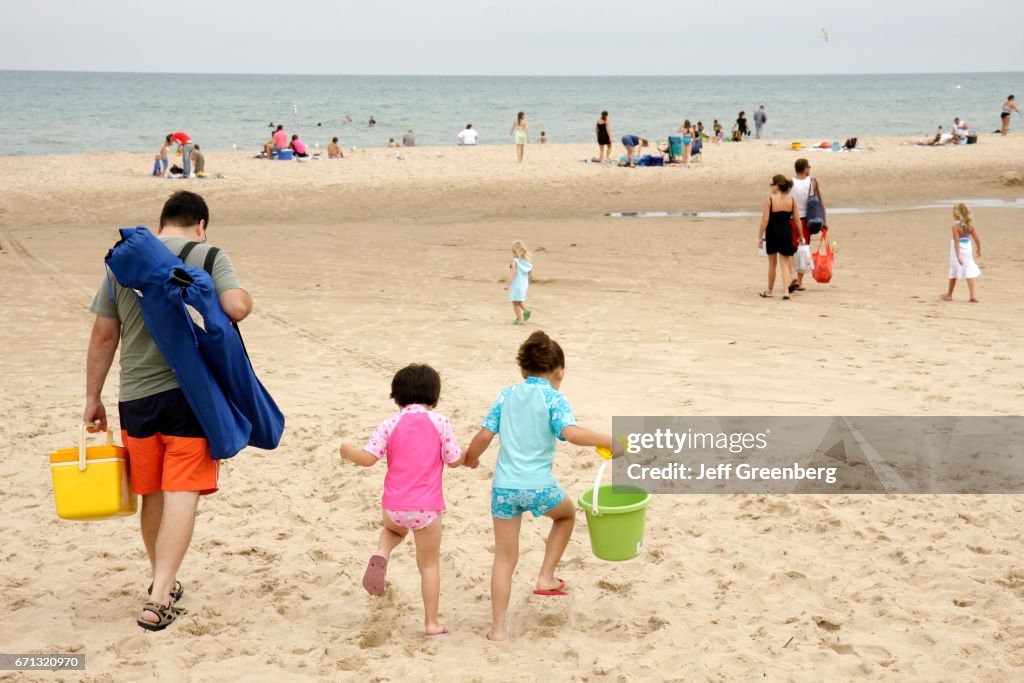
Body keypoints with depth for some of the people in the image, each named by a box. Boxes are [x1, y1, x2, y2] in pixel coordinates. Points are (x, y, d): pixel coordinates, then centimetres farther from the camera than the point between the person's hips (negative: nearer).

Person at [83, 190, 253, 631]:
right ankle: (159, 600, -11)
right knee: (182, 496, -3)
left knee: (152, 495, 17)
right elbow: (236, 307, -20)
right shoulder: (209, 257, -3)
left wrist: (93, 398, 15)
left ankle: (162, 582, 34)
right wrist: (244, 296, 5)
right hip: (191, 393, -4)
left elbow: (103, 336, 8)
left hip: (136, 396, 4)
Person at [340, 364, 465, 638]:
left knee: (393, 528, 36)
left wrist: (348, 451, 11)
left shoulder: (390, 424, -2)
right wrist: (468, 457, 20)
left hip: (394, 504, 2)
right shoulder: (440, 422, -4)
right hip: (427, 507, -2)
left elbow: (367, 458, -9)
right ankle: (431, 623, 12)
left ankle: (382, 554, 5)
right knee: (429, 564, 11)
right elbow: (454, 460, -2)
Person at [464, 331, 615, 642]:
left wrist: (470, 458, 22)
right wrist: (608, 440, -12)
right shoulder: (554, 399, -4)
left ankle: (497, 628, 13)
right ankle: (546, 577, 24)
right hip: (539, 487, -3)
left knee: (504, 558, 13)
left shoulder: (507, 395, 8)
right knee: (567, 513, 31)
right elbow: (571, 432, -21)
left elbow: (485, 434, 5)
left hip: (504, 487, 3)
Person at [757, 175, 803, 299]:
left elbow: (765, 220, -13)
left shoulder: (769, 200, -12)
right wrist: (801, 237, 11)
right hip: (786, 233, 2)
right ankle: (786, 291, -9)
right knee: (784, 263, 7)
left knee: (772, 263, 14)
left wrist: (760, 237, -6)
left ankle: (769, 290, 27)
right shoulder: (792, 200, -1)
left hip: (772, 233, -2)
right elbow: (797, 220, 2)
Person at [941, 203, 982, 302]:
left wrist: (958, 256, -25)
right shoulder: (970, 225, -1)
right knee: (969, 272, 4)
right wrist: (979, 250, 19)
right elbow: (977, 239, 3)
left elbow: (957, 242, -22)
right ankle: (973, 295, -6)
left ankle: (949, 295, 25)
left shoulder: (956, 227, -17)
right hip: (968, 251, 4)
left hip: (958, 252, -4)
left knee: (954, 273, 10)